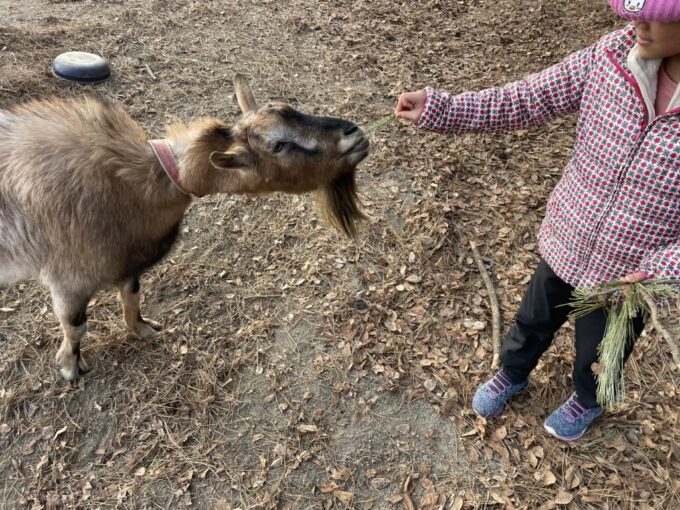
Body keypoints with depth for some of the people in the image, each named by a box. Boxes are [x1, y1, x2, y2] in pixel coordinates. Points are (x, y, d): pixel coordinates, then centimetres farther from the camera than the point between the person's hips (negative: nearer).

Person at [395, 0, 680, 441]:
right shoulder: (613, 55, -17)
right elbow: (526, 100, -11)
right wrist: (439, 110, -19)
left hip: (627, 278, -2)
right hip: (566, 244, 3)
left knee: (598, 356, 26)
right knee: (532, 324, 28)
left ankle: (588, 399, 61)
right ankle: (513, 375, 61)